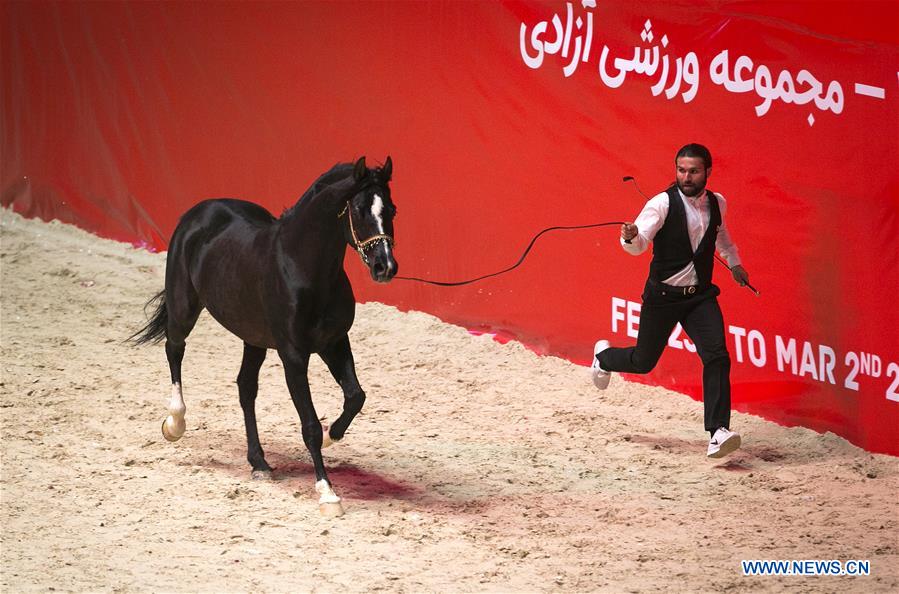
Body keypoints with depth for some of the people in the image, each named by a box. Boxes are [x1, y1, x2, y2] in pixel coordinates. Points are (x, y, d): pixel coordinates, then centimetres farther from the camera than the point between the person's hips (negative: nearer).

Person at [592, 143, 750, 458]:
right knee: (643, 361, 12)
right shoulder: (663, 203, -16)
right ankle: (603, 357, 48)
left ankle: (718, 433, -19)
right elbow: (639, 244, -29)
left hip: (701, 295, 3)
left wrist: (734, 262, 29)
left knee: (717, 357, -18)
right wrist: (630, 236, -51)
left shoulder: (717, 203, 1)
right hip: (663, 296, -3)